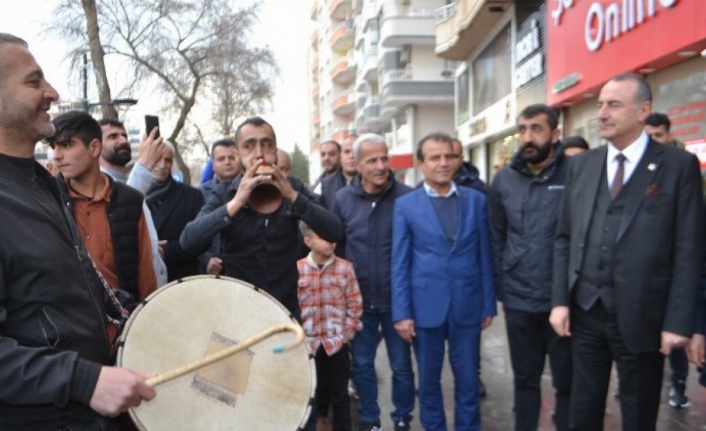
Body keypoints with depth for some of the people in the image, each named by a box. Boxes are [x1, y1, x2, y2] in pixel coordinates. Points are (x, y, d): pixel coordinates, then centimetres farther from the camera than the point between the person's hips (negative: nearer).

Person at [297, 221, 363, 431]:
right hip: (308, 344, 1)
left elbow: (355, 304, -1)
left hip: (337, 343, 0)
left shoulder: (345, 268, -4)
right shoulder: (297, 269, -4)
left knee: (340, 394, 8)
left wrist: (346, 334, -5)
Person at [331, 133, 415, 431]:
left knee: (401, 365, 12)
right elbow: (335, 245, 6)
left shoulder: (407, 197, -10)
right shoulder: (342, 199, -2)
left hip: (396, 298, -2)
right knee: (361, 364, 15)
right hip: (359, 299, 2)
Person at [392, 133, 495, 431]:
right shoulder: (405, 205, -1)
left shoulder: (476, 200, 4)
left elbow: (484, 256, 6)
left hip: (468, 305, 1)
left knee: (468, 380, 12)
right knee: (429, 380, 13)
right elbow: (399, 264, -2)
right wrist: (401, 312, -6)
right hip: (425, 306, -1)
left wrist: (489, 304, 5)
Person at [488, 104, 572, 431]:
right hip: (518, 301, 3)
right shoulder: (503, 179, 4)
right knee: (525, 379, 17)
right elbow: (496, 237, 8)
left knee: (568, 382, 12)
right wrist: (501, 287, 5)